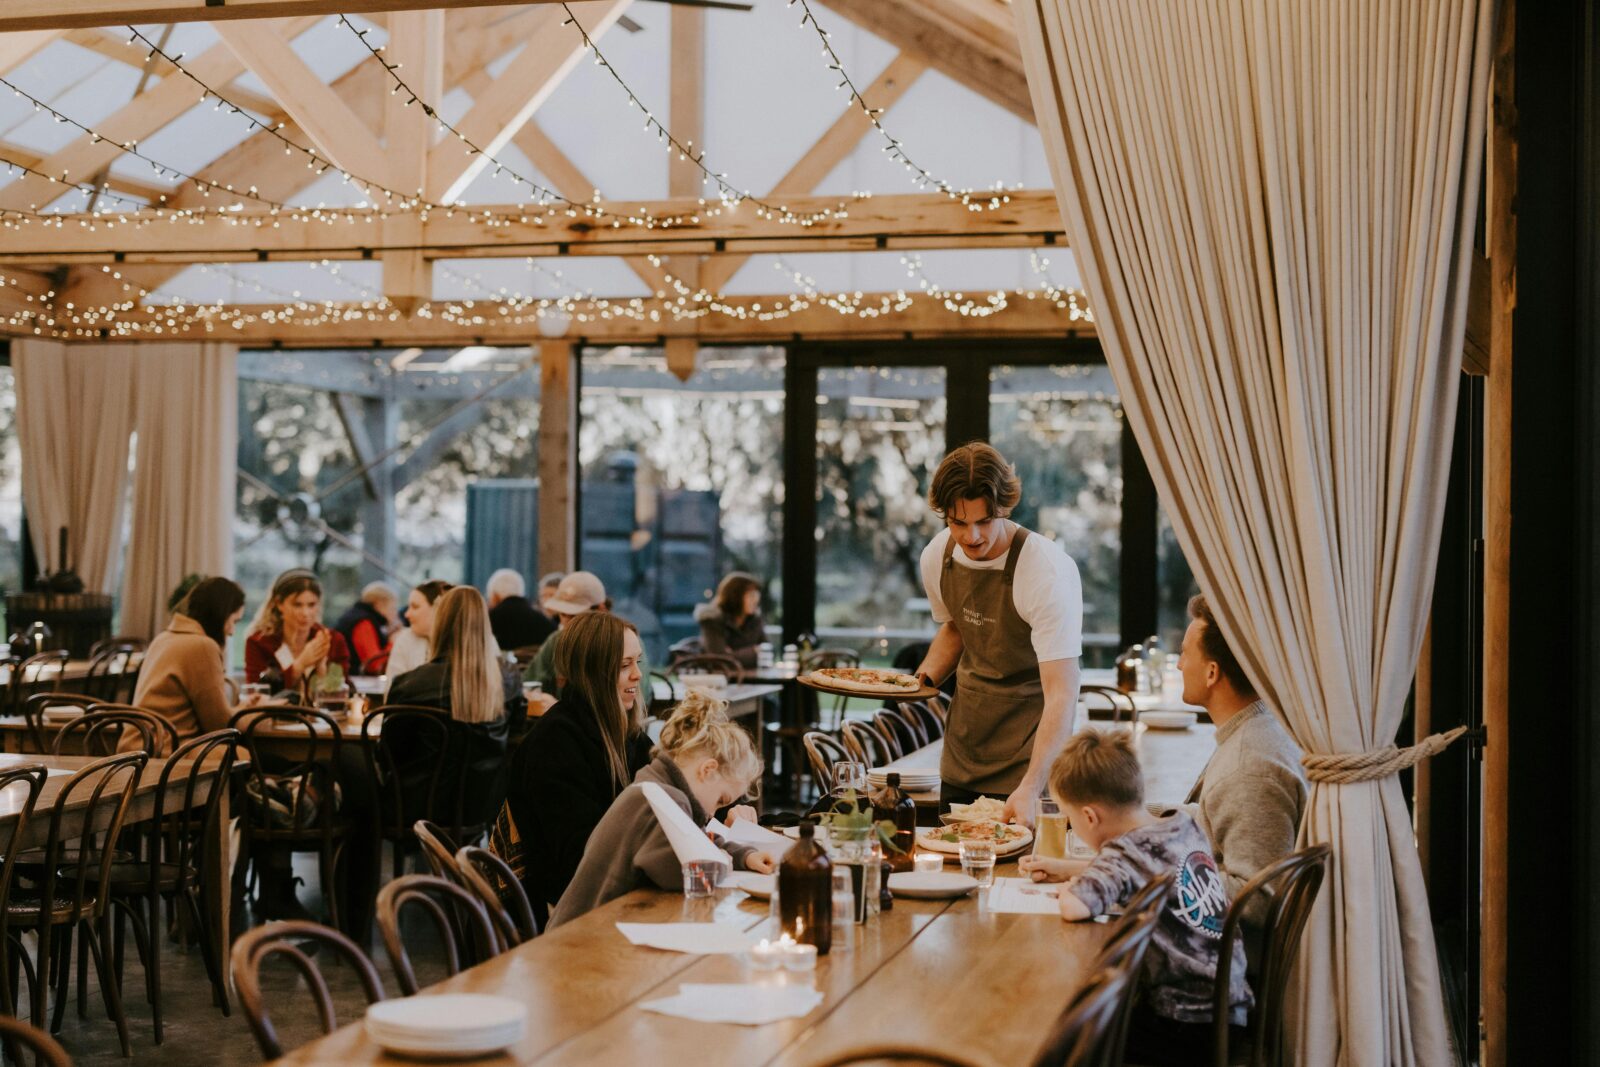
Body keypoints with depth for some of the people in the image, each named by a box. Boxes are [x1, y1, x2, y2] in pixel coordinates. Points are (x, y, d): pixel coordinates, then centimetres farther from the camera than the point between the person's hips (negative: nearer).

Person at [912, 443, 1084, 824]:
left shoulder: (1049, 573, -24)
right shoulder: (937, 556, -4)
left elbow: (1061, 694, -29)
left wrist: (1030, 789, -39)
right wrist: (923, 679, 0)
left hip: (1029, 749, -6)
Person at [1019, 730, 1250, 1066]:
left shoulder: (1126, 853, -20)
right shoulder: (1186, 827, 4)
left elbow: (1075, 909, -36)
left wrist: (1067, 892, -13)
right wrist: (1066, 869, 22)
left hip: (1189, 1026, -8)